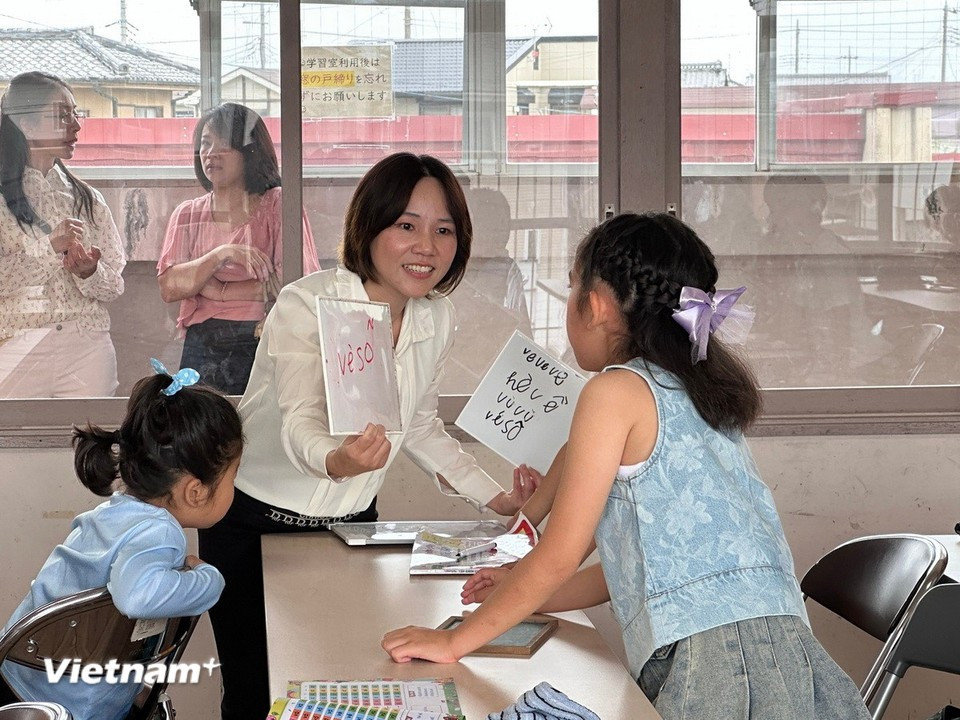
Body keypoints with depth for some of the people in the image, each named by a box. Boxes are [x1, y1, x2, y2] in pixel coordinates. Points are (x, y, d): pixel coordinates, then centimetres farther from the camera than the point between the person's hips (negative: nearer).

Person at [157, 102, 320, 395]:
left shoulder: (277, 206, 2)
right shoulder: (187, 215, 12)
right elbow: (168, 288, -1)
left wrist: (215, 290, -6)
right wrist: (221, 255, -15)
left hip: (263, 348, -3)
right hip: (202, 349, 3)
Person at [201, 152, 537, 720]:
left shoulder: (437, 320, -5)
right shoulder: (307, 305, -23)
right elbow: (300, 422, -36)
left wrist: (495, 497, 0)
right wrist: (336, 460, -58)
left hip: (353, 525, 5)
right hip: (254, 526, -4)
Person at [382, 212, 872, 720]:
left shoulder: (617, 391, -4)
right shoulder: (696, 395, 20)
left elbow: (560, 557, -3)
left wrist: (454, 641, 6)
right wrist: (523, 596, 33)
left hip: (714, 655, -8)